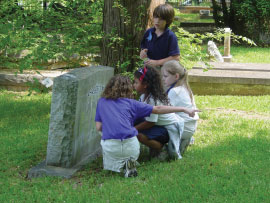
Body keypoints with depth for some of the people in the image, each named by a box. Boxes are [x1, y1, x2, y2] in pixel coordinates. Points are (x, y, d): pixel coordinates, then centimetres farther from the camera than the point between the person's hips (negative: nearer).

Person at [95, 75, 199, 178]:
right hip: (130, 145, 0)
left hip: (110, 146, 0)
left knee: (109, 166, 29)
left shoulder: (101, 102, 15)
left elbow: (98, 127, 11)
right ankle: (130, 161, 4)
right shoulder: (130, 103, 11)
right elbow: (158, 109, 10)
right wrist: (184, 109, 13)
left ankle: (120, 165, 0)